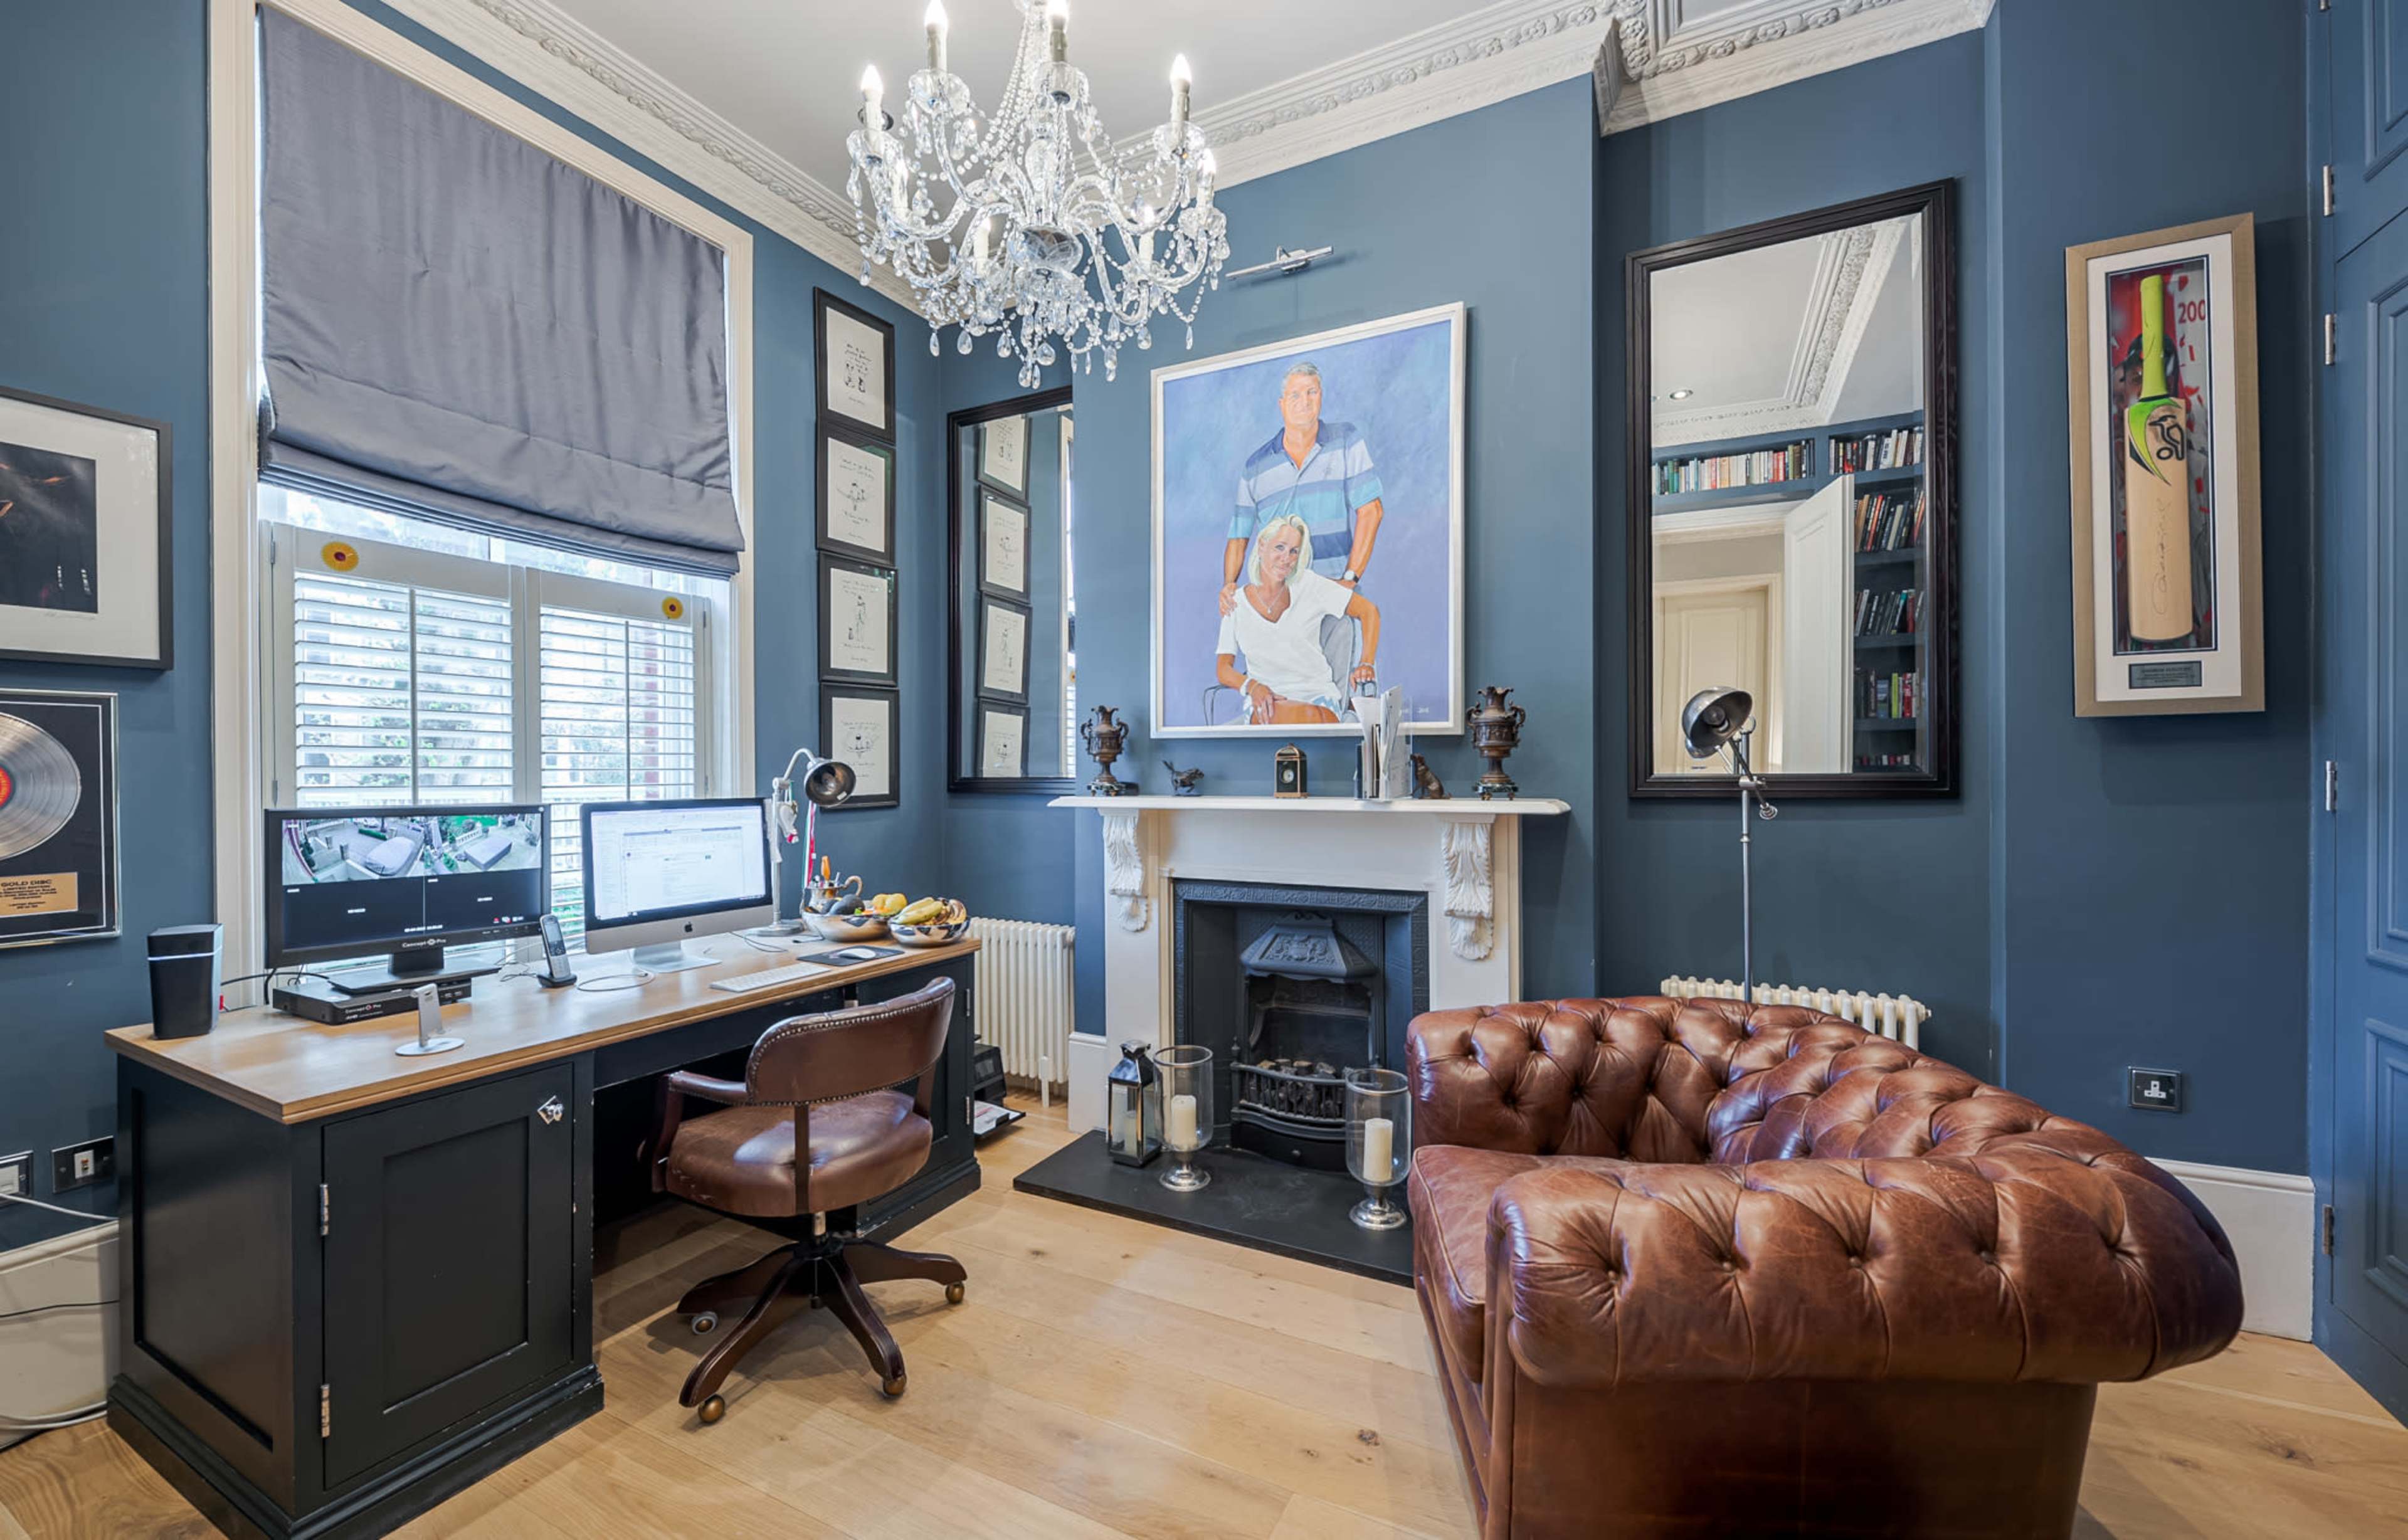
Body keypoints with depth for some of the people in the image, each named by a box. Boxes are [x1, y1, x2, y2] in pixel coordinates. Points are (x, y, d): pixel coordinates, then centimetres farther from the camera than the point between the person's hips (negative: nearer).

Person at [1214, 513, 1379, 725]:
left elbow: (1369, 611, 8)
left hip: (1317, 695, 1)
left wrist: (1365, 664, -6)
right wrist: (1252, 686, -15)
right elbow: (1223, 668, 7)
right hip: (1264, 703, 0)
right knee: (1303, 716, -36)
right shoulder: (1236, 604, 8)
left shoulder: (1308, 585, 5)